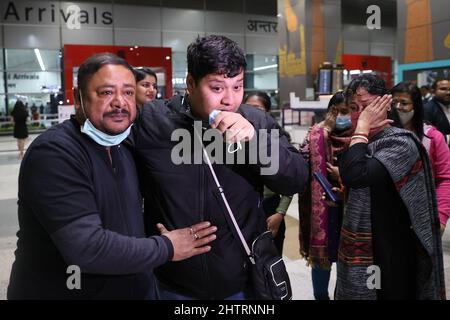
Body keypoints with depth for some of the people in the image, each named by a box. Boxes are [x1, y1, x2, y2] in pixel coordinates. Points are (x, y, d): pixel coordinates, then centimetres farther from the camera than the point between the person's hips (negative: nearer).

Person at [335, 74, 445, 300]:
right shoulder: (363, 142, 7)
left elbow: (355, 176, -35)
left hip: (387, 256, -8)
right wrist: (341, 192, 2)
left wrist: (362, 128, -23)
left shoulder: (400, 143, -18)